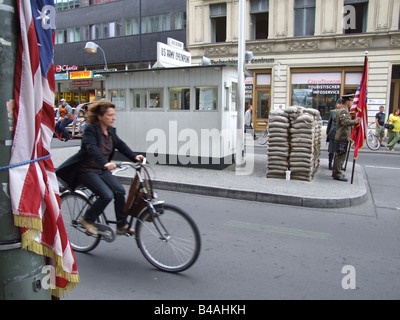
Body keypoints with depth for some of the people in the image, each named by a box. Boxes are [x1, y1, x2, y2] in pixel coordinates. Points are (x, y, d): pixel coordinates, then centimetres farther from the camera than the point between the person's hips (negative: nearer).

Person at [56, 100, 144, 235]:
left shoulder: (111, 130, 7)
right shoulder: (90, 129, -17)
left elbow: (120, 144, 3)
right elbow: (92, 149, -32)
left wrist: (134, 156, -14)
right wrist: (105, 163, -48)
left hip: (102, 170, 7)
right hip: (87, 170, -7)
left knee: (120, 190, -12)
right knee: (107, 195, -22)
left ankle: (122, 225, 1)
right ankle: (87, 220, 2)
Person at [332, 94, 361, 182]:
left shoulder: (344, 110, 18)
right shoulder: (343, 111, -16)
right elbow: (345, 122, -33)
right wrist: (355, 122, -48)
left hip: (341, 137, 11)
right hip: (342, 137, -11)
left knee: (339, 155, 16)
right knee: (340, 156, -8)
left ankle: (336, 172, 25)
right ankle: (337, 174, -5)